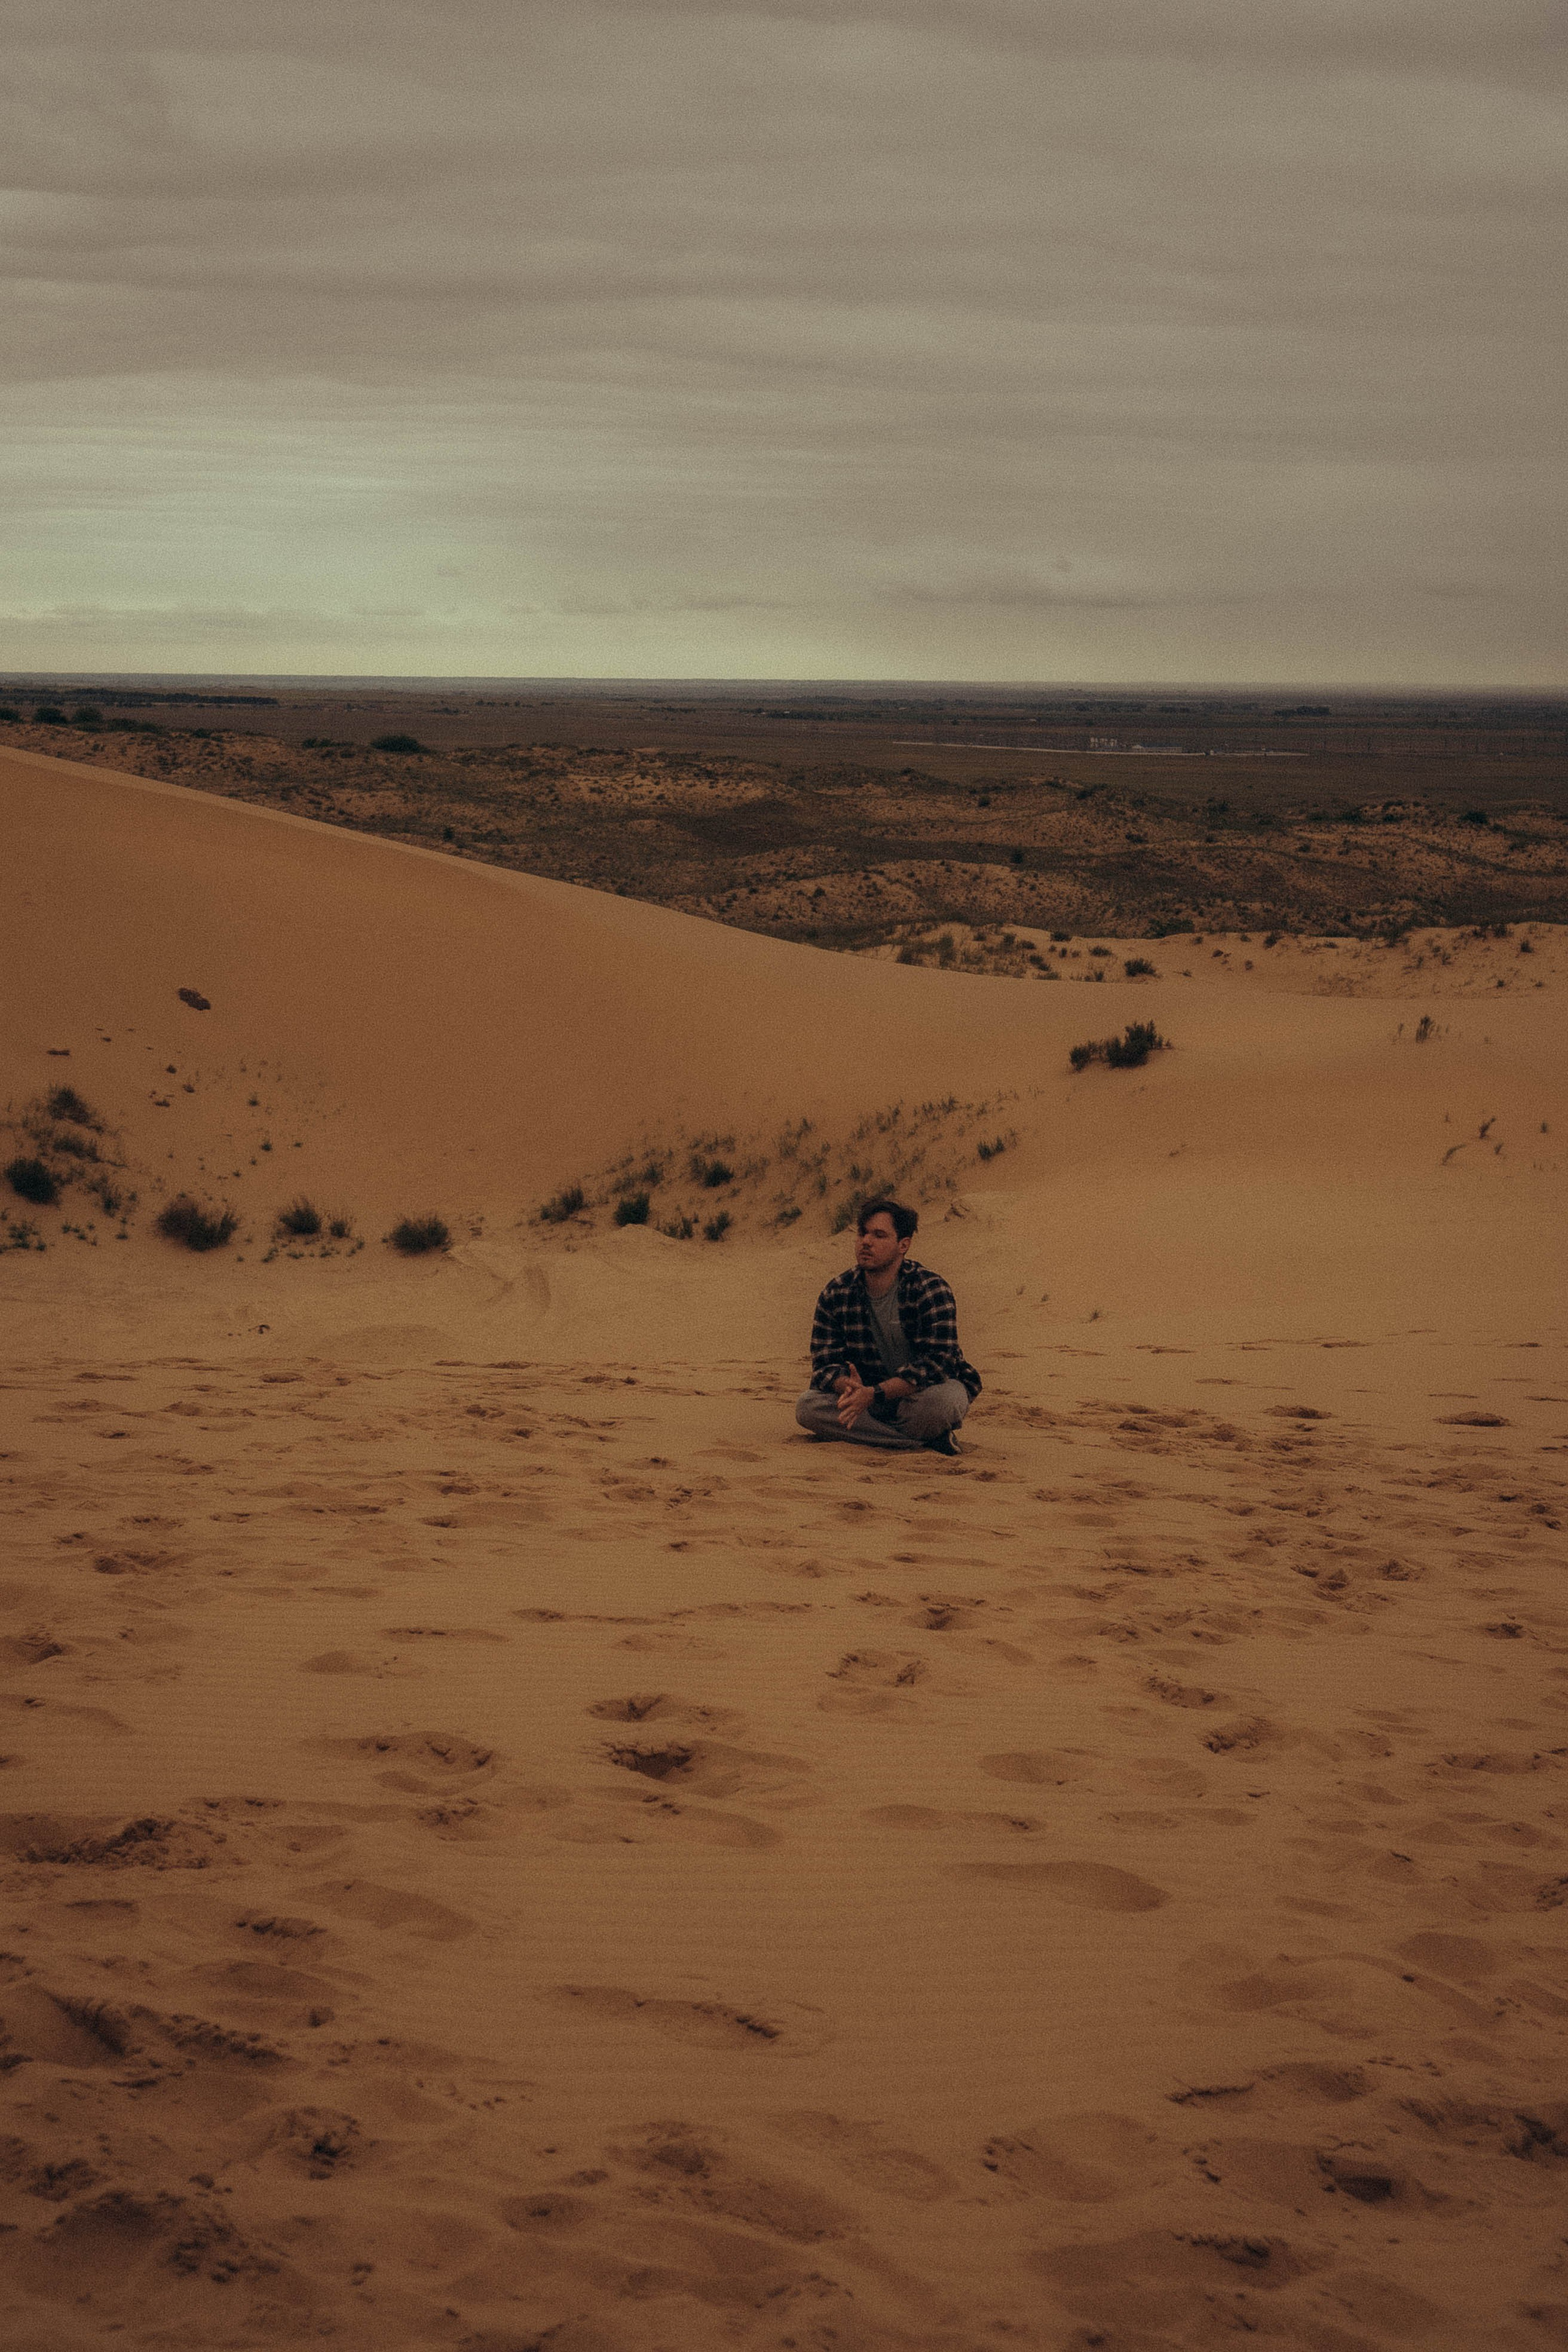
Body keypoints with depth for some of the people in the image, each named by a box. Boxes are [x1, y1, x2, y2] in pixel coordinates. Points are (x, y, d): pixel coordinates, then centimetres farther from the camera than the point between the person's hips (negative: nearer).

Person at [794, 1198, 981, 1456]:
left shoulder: (930, 1289, -18)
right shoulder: (836, 1294, -6)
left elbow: (937, 1361, -26)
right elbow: (825, 1363, -7)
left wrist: (873, 1394, -37)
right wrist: (848, 1386, -34)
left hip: (923, 1389, -4)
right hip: (868, 1396, 4)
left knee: (943, 1400, -40)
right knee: (808, 1407, -25)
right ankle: (925, 1442, -25)